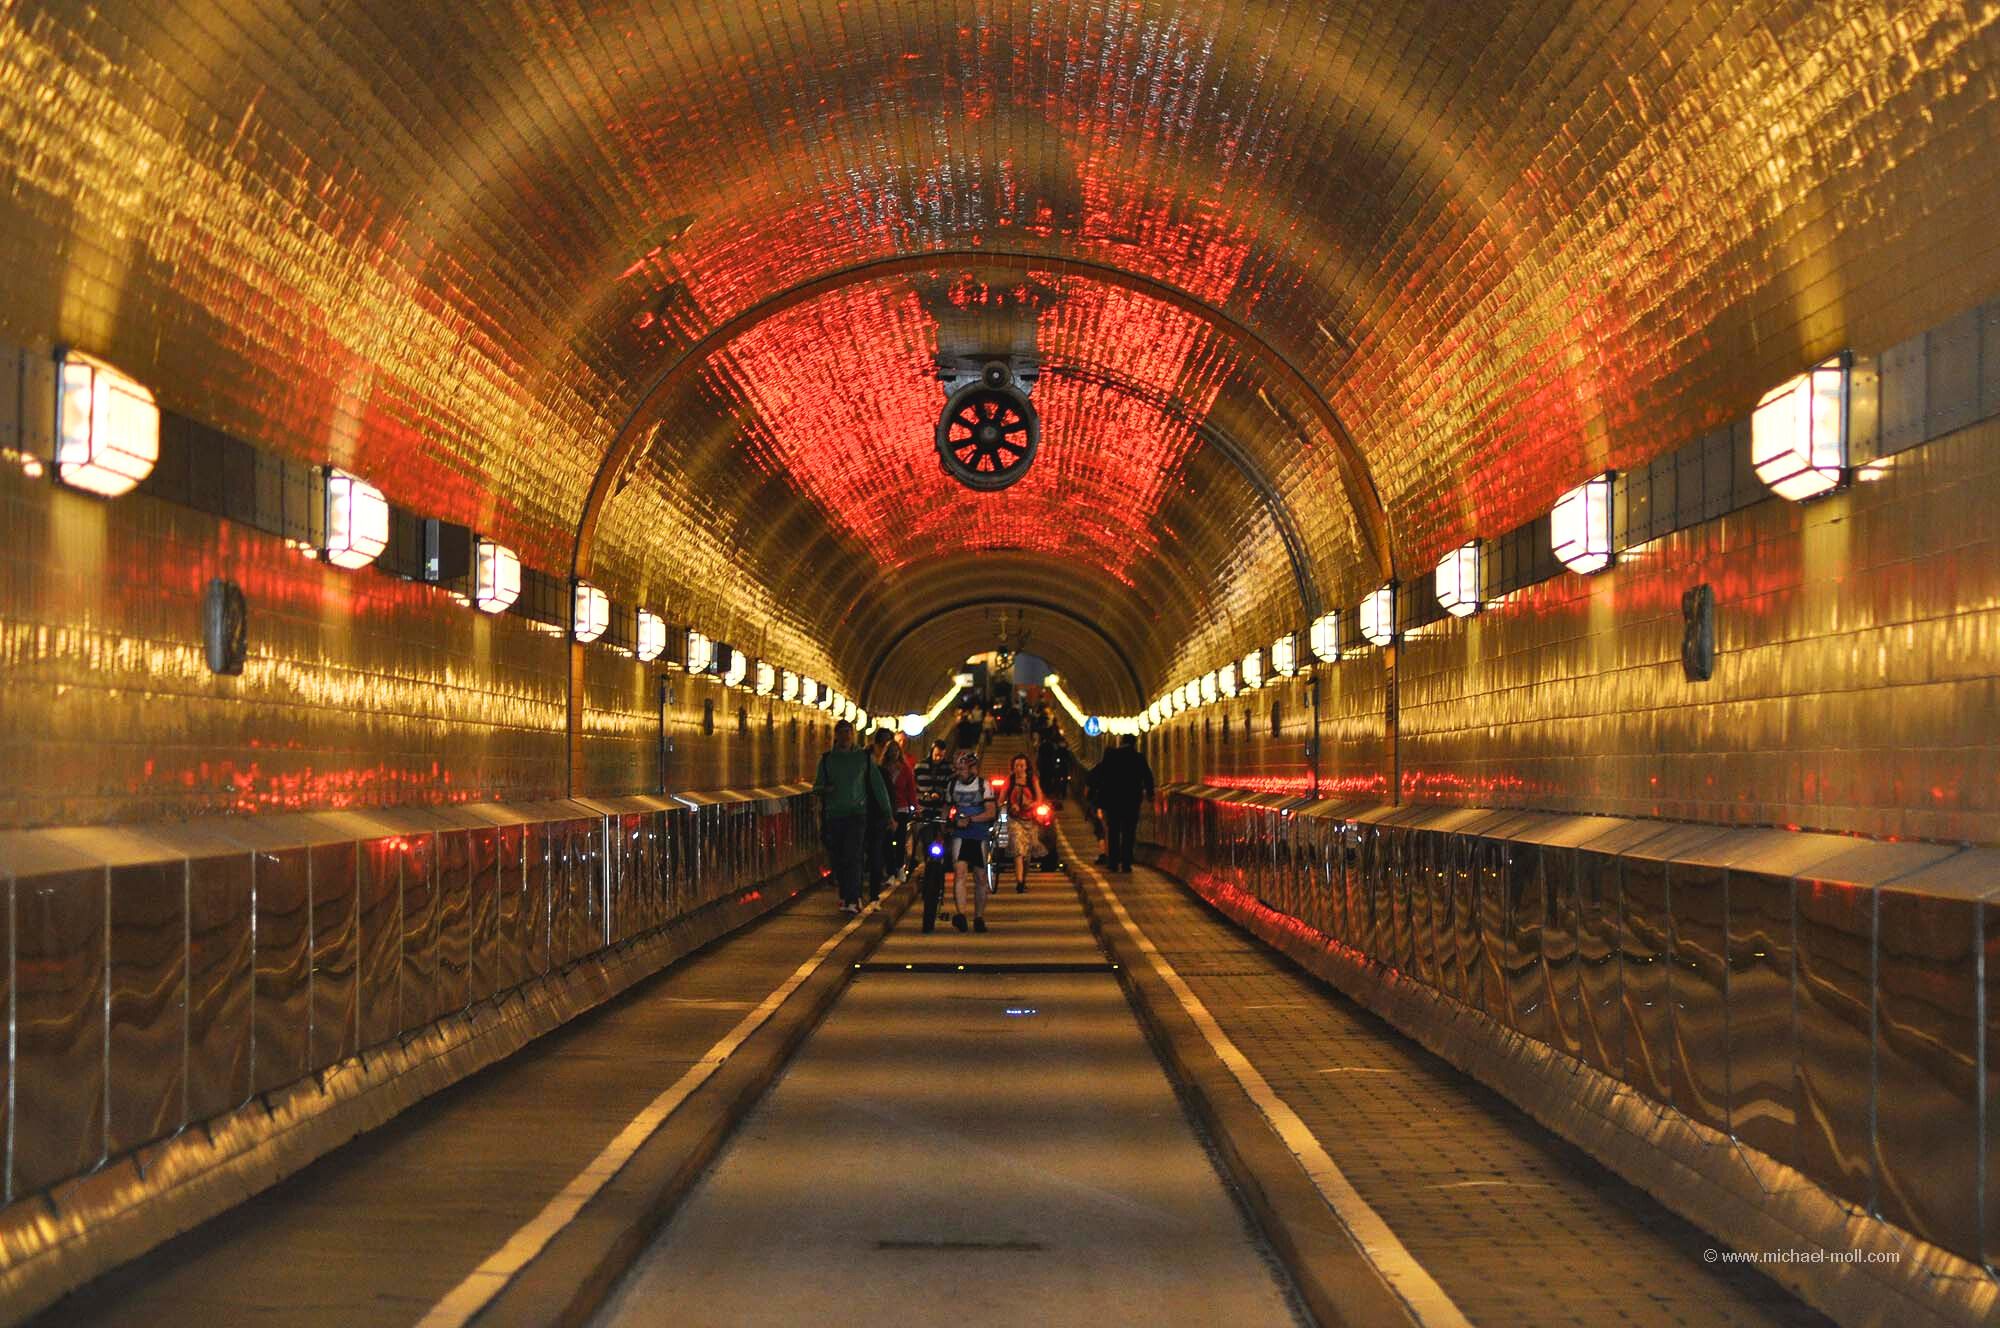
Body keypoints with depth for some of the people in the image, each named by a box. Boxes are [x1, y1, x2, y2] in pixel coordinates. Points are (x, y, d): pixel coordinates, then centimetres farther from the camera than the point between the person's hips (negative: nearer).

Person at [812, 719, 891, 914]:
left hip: (856, 813, -3)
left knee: (853, 857, -15)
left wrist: (887, 812, 5)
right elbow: (817, 786, 11)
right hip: (833, 815, 3)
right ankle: (845, 896, 20)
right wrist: (825, 789, -13)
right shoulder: (827, 759, 8)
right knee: (836, 859, 5)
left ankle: (852, 900, -20)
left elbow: (878, 785, 8)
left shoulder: (863, 758, 5)